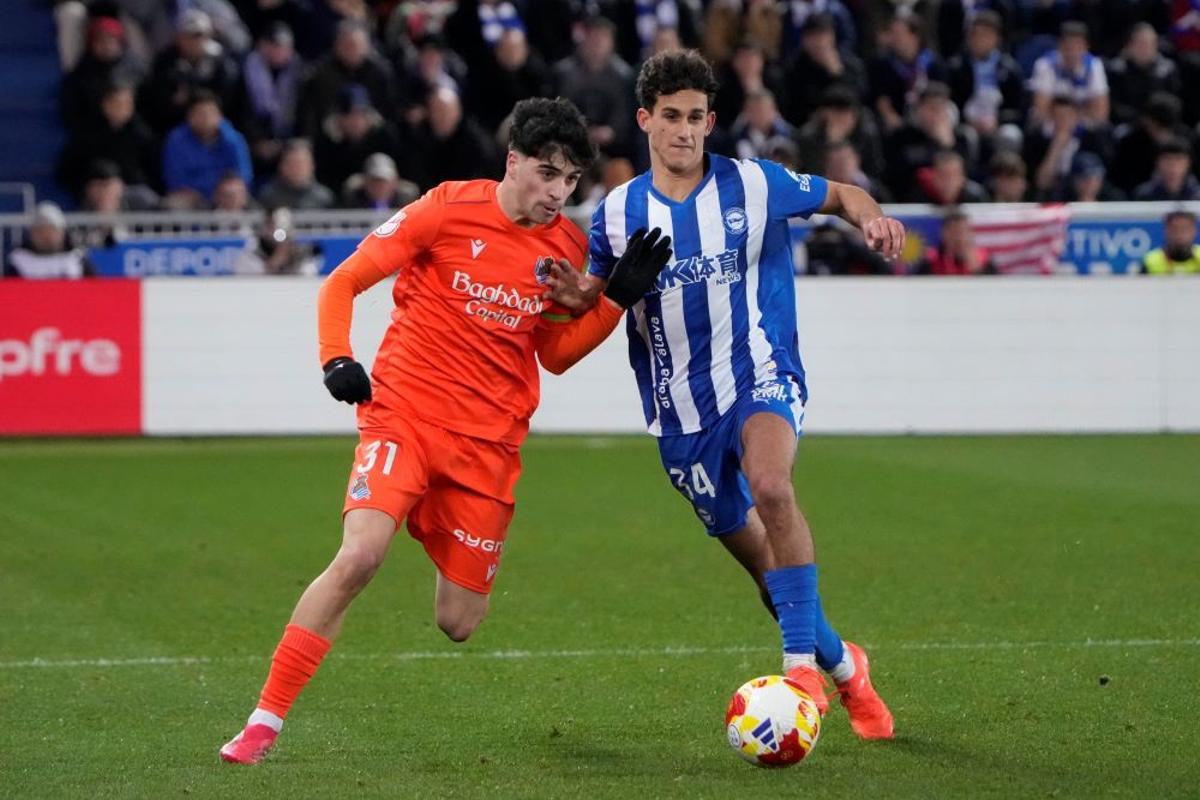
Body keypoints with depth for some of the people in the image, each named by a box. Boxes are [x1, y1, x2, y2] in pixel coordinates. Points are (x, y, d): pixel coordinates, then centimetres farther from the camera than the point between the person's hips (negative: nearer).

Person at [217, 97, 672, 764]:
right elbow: (344, 282, -1)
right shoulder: (448, 210, -7)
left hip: (490, 442, 4)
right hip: (405, 414, -3)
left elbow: (555, 354, 14)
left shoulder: (568, 248, 5)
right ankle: (265, 722, -16)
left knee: (458, 624, 3)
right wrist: (337, 359, -17)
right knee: (359, 557, -27)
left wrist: (618, 297, 1)